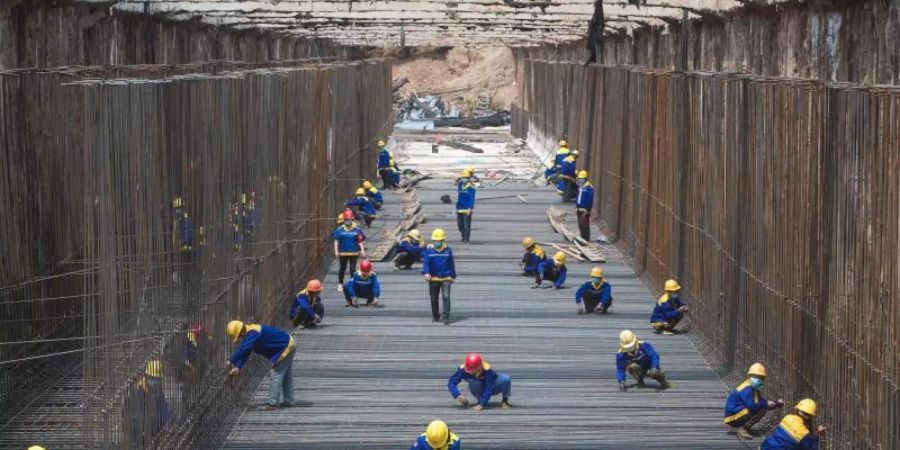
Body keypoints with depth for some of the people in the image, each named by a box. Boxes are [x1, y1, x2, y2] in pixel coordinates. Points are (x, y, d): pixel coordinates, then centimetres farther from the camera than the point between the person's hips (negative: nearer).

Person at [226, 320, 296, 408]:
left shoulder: (253, 333, -28)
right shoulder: (250, 333, 4)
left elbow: (242, 349, -37)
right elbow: (245, 353, 5)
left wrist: (230, 361, -33)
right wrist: (238, 367, -5)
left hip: (285, 348, -11)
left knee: (277, 375, -9)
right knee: (286, 376, 19)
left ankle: (273, 403, -9)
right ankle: (288, 401, 29)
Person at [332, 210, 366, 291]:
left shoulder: (357, 229, -2)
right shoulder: (340, 229, -2)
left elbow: (360, 241, 3)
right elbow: (336, 241, 2)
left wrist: (362, 250, -4)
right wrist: (336, 251, -4)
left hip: (354, 252, -1)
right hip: (343, 252, 1)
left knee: (353, 269, -1)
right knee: (342, 268, 11)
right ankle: (340, 284, 26)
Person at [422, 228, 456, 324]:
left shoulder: (447, 250, 1)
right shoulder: (429, 250, -3)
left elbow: (451, 264, 10)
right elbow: (425, 262, -9)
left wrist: (453, 276, 14)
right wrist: (426, 272, -26)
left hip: (446, 278, -1)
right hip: (433, 278, 1)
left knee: (446, 297, -12)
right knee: (434, 298, 11)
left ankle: (446, 317, -11)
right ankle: (435, 316, 26)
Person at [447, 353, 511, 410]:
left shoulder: (487, 370, -36)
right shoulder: (463, 369, -27)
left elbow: (488, 390, -36)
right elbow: (451, 382, -23)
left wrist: (482, 404, -42)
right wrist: (458, 396, -38)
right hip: (480, 389, 2)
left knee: (505, 379, -33)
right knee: (474, 383, -36)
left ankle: (505, 400, -5)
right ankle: (480, 400, -6)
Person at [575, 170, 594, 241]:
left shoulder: (589, 188, -14)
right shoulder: (580, 187, 14)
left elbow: (589, 200, -17)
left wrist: (586, 209, -19)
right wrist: (576, 207, 18)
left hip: (585, 210, -9)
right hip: (579, 209, 9)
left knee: (585, 225, -9)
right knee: (580, 225, 13)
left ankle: (586, 239, -5)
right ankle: (583, 238, 21)